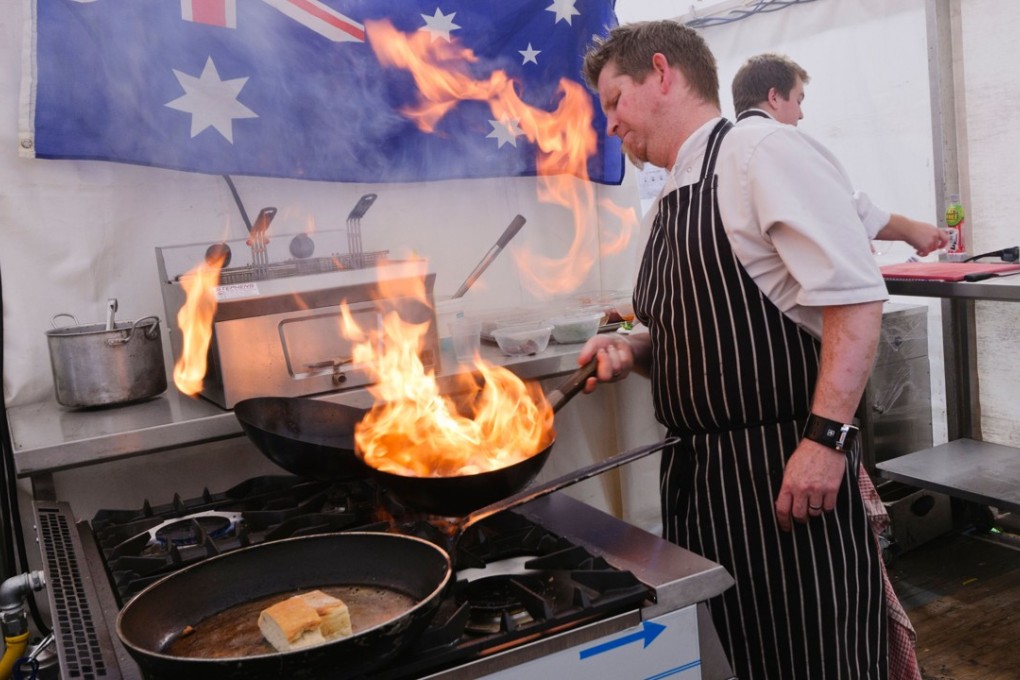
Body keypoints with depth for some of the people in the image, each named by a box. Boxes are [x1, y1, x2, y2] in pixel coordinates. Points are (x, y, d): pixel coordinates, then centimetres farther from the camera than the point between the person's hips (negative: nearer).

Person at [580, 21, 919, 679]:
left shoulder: (765, 153, -11)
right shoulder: (674, 197, 15)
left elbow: (854, 298, -19)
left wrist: (826, 437, -25)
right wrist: (632, 351, 4)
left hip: (787, 471, -8)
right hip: (696, 474, 8)